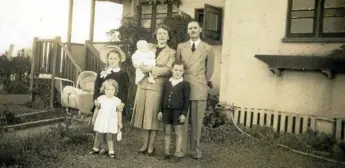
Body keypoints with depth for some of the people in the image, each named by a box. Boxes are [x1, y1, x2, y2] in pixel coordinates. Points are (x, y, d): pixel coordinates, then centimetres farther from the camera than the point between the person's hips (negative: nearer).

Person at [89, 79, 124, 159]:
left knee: (109, 137, -1)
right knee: (98, 136, 13)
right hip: (101, 121, 2)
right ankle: (96, 149, 30)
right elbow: (97, 109, 8)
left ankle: (111, 151, 9)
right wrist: (94, 118, 15)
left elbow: (118, 112, -1)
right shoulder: (100, 99, -2)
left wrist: (120, 122, 1)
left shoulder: (117, 101, -7)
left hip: (111, 122, -2)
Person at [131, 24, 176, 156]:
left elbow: (168, 70, -8)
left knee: (153, 116, -2)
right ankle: (144, 145, 14)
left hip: (157, 87, -4)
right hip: (143, 85, 4)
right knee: (144, 115, 5)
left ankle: (151, 146, 6)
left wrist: (151, 69, -16)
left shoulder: (171, 52, 4)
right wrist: (142, 68, -3)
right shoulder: (149, 49, 18)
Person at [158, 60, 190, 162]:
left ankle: (178, 154, 12)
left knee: (178, 133, 4)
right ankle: (166, 152, 21)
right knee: (167, 132, 11)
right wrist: (161, 111, 8)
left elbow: (186, 101, -7)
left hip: (178, 111, -4)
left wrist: (184, 113, -12)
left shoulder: (185, 84, -5)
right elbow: (163, 98, 11)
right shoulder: (166, 83, 8)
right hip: (167, 110, 4)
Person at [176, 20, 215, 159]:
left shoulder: (207, 48, 5)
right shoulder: (180, 47, 9)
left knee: (197, 121, 2)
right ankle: (181, 149, 10)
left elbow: (209, 69, 9)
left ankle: (195, 149, 14)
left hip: (199, 88, -1)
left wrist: (202, 83, 11)